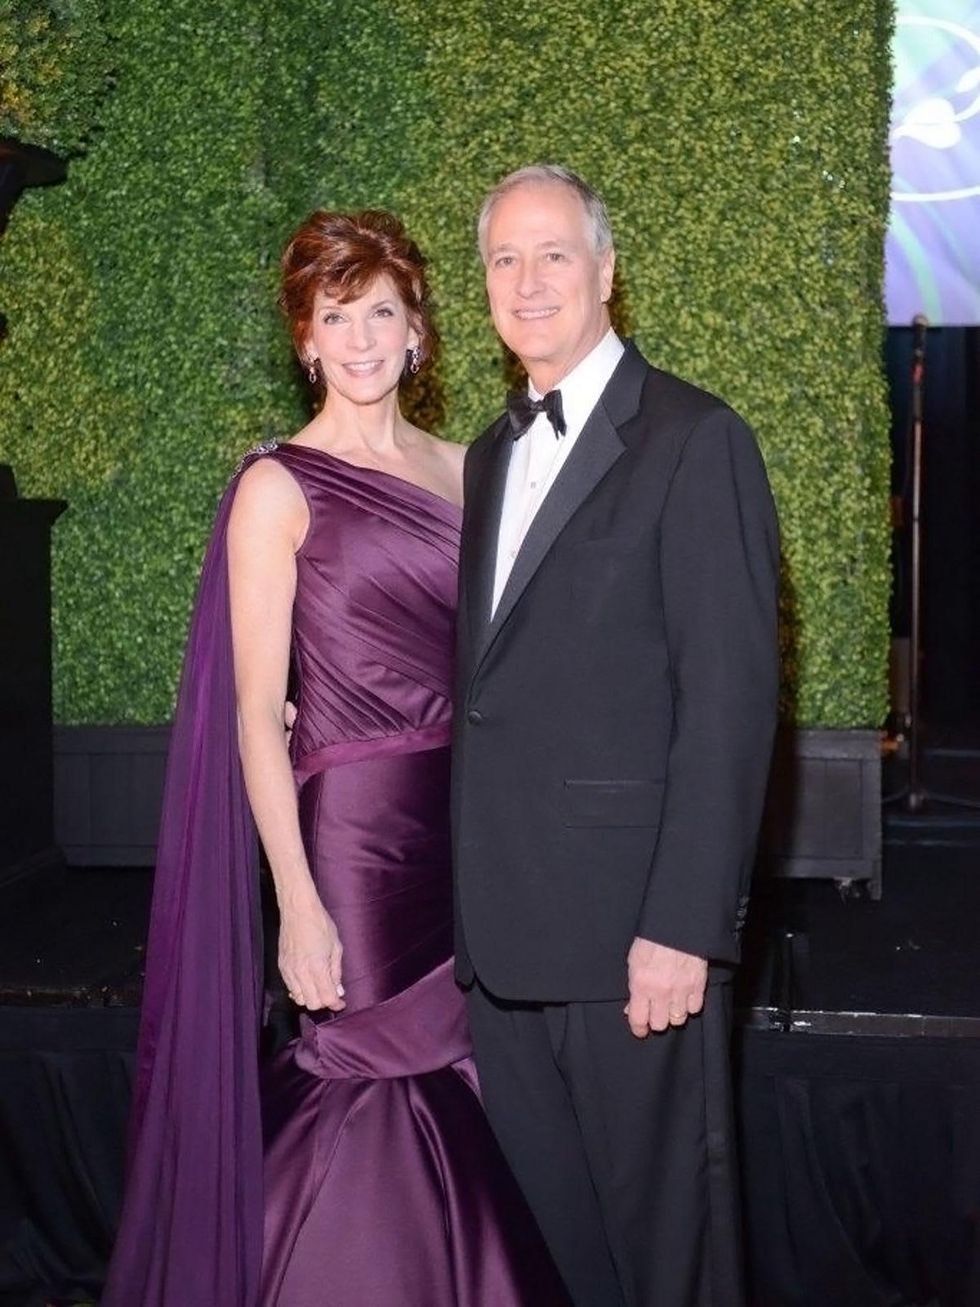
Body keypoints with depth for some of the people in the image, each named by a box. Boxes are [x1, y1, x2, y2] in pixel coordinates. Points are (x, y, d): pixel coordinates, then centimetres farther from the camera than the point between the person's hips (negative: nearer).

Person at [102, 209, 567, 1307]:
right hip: (353, 831, -5)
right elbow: (255, 715, -8)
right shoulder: (279, 487, -5)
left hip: (470, 826, 5)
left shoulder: (460, 471, 10)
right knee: (375, 1094, 2)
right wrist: (299, 907, -13)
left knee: (472, 1111, 11)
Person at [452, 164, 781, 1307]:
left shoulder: (695, 442, -9)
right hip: (501, 925, 7)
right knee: (545, 1208, 15)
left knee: (658, 1211, 7)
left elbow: (729, 701, -14)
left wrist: (682, 928, -18)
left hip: (630, 923, -7)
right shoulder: (491, 454, 15)